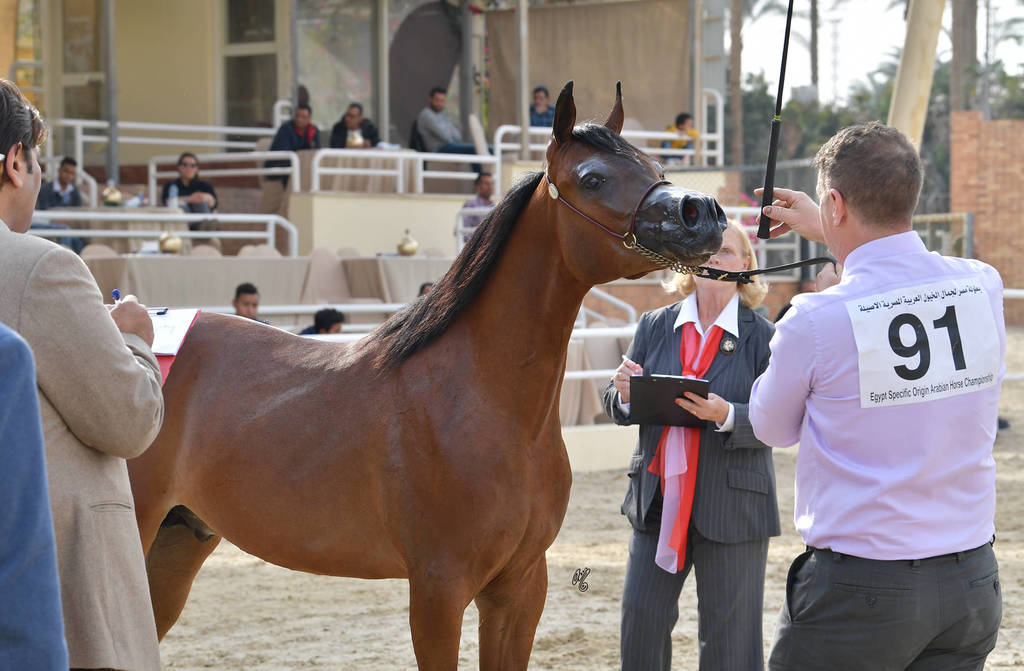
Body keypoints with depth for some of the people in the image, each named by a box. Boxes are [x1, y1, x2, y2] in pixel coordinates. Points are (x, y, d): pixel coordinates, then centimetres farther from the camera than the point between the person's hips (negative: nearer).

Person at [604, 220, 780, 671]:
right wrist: (625, 393, -16)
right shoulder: (654, 327, 8)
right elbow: (617, 408, 8)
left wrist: (726, 415, -29)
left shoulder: (763, 337, -4)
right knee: (640, 620, 6)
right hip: (658, 503, 4)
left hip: (731, 509, -3)